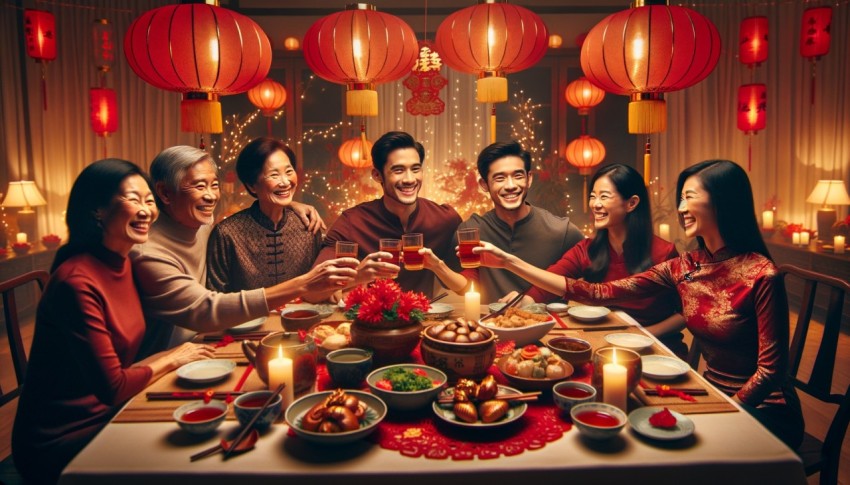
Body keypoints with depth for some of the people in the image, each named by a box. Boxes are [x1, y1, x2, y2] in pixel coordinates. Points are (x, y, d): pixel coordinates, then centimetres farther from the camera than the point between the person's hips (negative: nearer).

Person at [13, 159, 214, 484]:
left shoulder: (124, 264, 2)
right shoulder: (76, 281, -23)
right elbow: (113, 387, -22)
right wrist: (172, 359, -10)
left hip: (108, 415, 7)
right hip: (62, 442, -7)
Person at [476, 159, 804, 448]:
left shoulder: (761, 275, -19)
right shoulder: (683, 268, -3)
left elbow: (771, 369, -14)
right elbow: (600, 293, -8)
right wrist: (509, 262, -11)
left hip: (761, 408, -5)